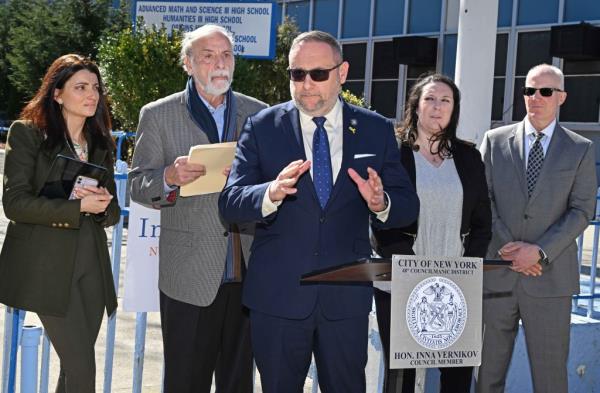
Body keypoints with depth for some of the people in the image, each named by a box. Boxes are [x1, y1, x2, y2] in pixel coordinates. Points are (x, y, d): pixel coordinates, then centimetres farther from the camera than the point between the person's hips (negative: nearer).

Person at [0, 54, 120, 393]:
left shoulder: (101, 143, 14)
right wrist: (78, 206, -17)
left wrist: (104, 204, -8)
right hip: (49, 266, -6)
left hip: (91, 263, 6)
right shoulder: (27, 134, -3)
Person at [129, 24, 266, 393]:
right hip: (189, 276, -2)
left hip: (248, 275, 3)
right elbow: (138, 186, 1)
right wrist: (170, 177, -20)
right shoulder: (158, 115, 2)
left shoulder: (260, 114, 9)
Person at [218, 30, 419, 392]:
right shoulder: (263, 127, -2)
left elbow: (408, 206, 2)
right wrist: (272, 193, -30)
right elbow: (230, 203, -8)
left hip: (347, 296, 1)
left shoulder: (377, 130, 2)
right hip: (277, 295, 0)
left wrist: (381, 203, -22)